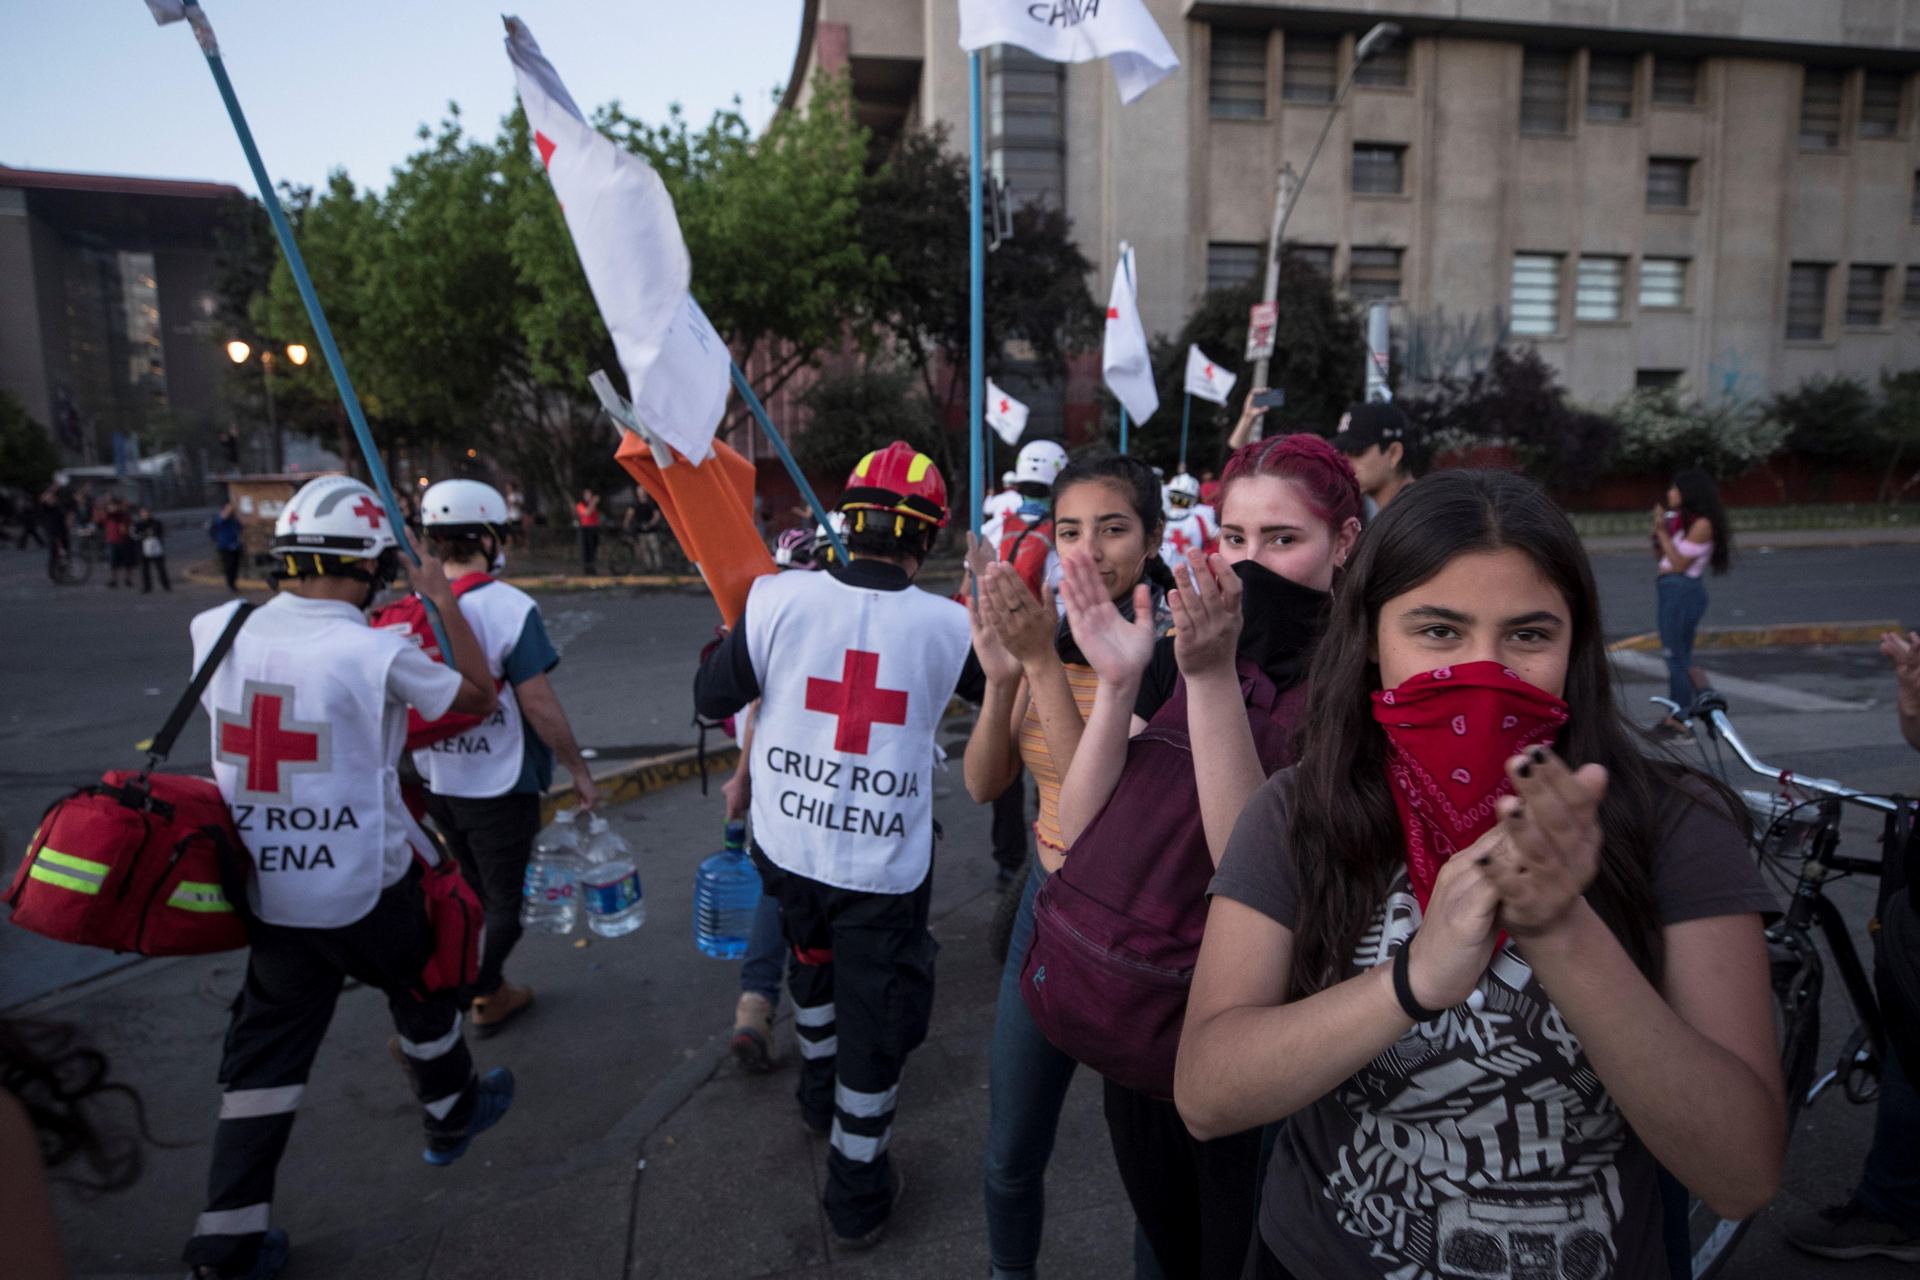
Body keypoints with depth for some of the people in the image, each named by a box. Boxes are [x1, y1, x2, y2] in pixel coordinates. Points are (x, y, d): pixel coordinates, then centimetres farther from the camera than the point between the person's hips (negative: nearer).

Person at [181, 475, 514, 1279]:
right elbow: (479, 698, -5)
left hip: (267, 891, 5)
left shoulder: (219, 630, -7)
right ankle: (452, 1116, 43)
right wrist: (442, 601, 3)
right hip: (367, 890, -4)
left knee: (265, 1050, 15)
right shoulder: (375, 652, -22)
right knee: (421, 995, 21)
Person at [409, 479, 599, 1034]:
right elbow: (540, 706, -19)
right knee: (509, 900, 12)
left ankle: (490, 991, 34)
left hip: (436, 782, 7)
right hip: (498, 786, -6)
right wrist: (579, 770, -9)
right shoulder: (509, 608, -20)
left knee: (479, 892, 23)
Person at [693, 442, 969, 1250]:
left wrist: (739, 636, 17)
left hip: (787, 845, 3)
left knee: (813, 962, 31)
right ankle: (857, 1195, 28)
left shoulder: (780, 598, -13)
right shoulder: (948, 625, -14)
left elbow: (711, 698, -1)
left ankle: (821, 1095, 53)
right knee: (875, 1019, 14)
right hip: (886, 866, -3)